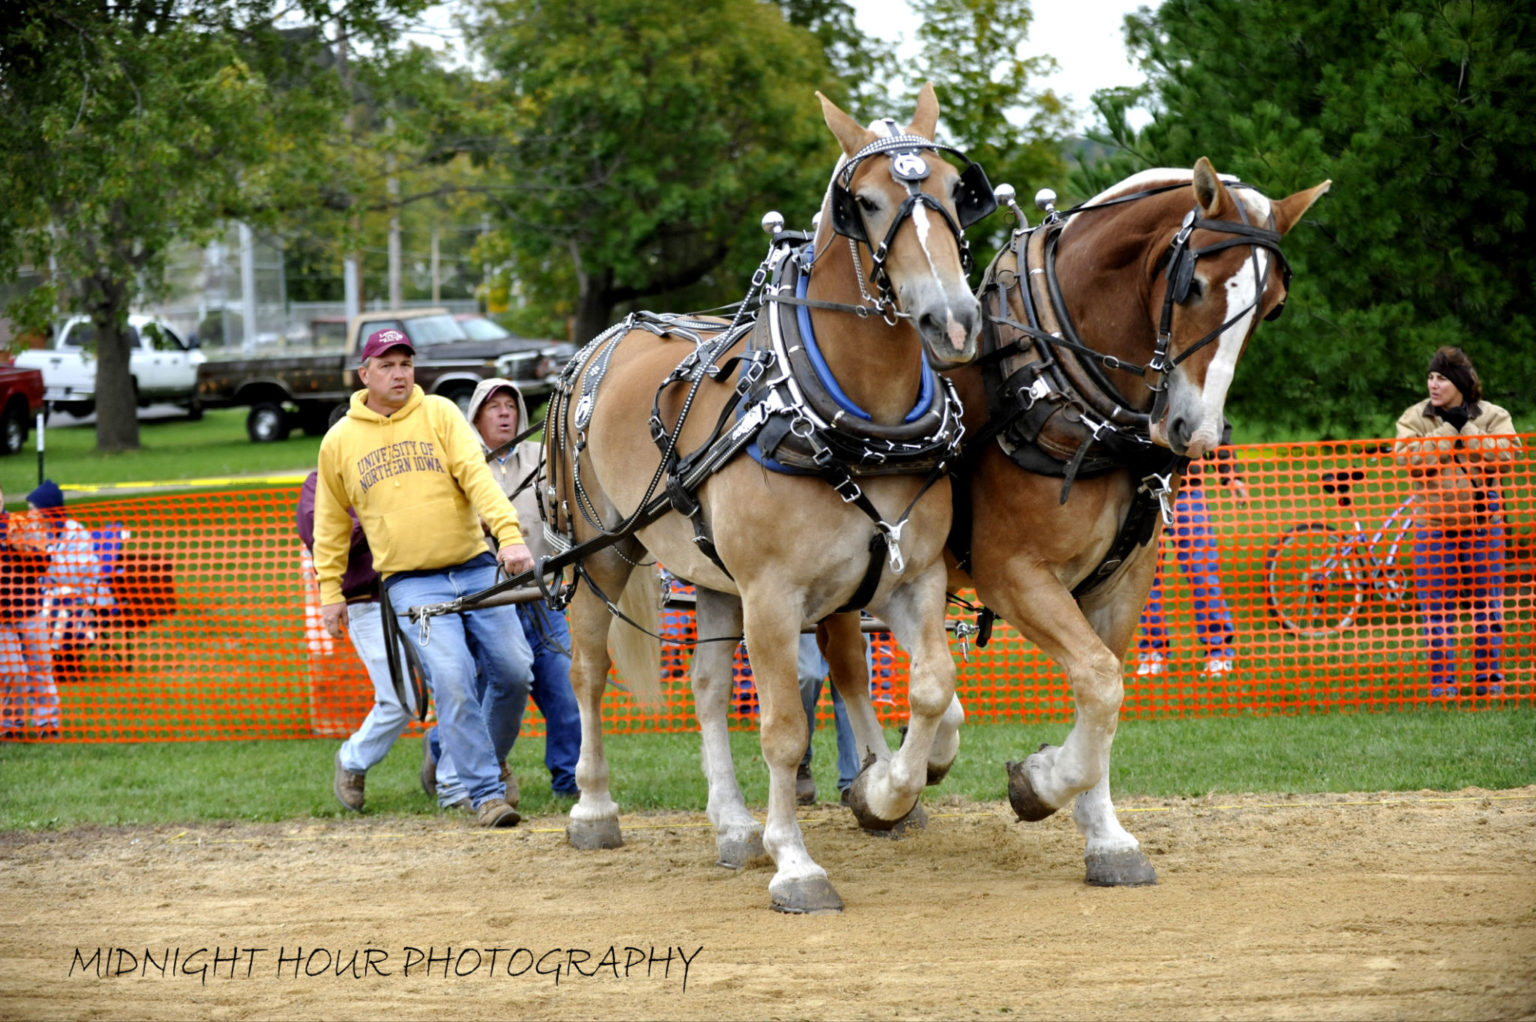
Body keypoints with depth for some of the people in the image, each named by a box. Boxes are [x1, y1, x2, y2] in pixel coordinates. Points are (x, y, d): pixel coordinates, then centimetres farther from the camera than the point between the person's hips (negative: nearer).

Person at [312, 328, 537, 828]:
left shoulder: (440, 413, 3)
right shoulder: (339, 441, 6)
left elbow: (477, 476, -10)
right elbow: (331, 522, 18)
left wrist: (509, 534, -23)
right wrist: (330, 589, 14)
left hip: (475, 567, 1)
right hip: (412, 583, -1)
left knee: (514, 671, 1)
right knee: (453, 682, -17)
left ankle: (487, 762, 27)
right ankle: (486, 792, -12)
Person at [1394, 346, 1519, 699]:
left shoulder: (1492, 416, 3)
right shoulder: (1414, 418, 3)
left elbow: (1504, 454, -13)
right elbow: (1410, 458, -14)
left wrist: (1467, 429, -15)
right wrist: (1447, 431, -15)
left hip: (1482, 522, 0)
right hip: (1434, 524, 0)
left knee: (1487, 602, 5)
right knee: (1436, 606, 0)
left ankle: (1489, 676, 13)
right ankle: (1442, 680, 5)